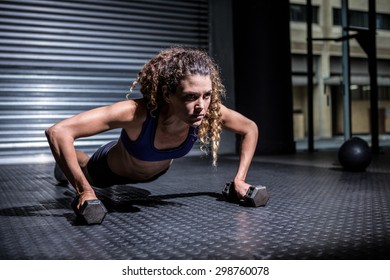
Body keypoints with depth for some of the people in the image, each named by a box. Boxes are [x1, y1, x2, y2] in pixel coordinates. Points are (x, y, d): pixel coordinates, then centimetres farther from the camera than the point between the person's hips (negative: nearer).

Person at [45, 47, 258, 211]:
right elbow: (58, 132, -50)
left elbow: (250, 129, -15)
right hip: (111, 168, -4)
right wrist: (84, 191, -48)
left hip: (157, 171, 4)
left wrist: (239, 179, -20)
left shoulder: (211, 111, -36)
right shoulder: (137, 113, -48)